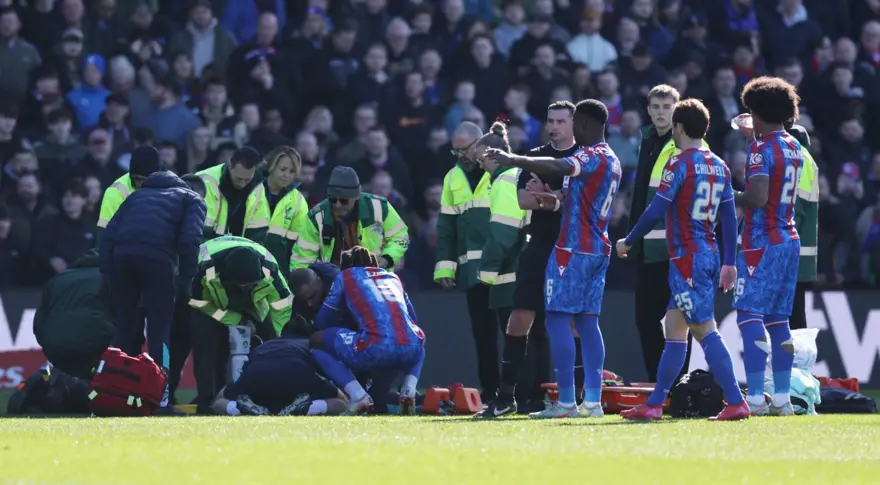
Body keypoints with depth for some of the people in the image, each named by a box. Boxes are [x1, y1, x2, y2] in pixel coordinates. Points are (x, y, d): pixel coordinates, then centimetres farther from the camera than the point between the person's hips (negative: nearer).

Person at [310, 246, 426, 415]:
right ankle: (409, 391, 13)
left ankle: (358, 397, -3)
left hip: (375, 349, -5)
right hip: (411, 350, 5)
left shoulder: (346, 276, 21)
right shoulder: (393, 277, 32)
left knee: (317, 341, 17)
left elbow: (322, 322, 23)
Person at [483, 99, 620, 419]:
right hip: (597, 249, 9)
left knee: (558, 319, -7)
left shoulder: (593, 156, -13)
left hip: (573, 248, -9)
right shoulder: (611, 160, 17)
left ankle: (566, 402, -12)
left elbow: (558, 168, -32)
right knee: (587, 321, 9)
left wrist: (513, 161, -35)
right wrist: (558, 201, 25)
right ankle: (592, 401, 4)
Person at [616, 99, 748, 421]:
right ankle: (654, 405, 15)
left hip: (687, 258, -8)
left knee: (705, 330, -10)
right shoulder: (719, 166, 12)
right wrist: (729, 263, 18)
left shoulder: (680, 163, -11)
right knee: (674, 329, 12)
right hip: (710, 255, 8)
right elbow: (729, 217, 14)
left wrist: (628, 242, 0)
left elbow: (656, 211, -13)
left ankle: (736, 403, -16)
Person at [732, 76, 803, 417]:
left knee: (750, 315, -8)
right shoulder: (794, 147, 12)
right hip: (789, 239, 8)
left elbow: (757, 197, -24)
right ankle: (782, 398, 10)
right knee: (778, 320, 11)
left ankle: (755, 398, -15)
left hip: (762, 243, -8)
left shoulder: (762, 148, -13)